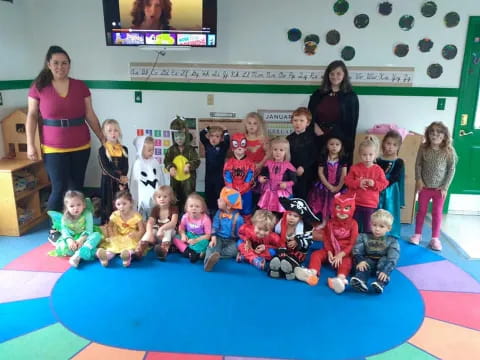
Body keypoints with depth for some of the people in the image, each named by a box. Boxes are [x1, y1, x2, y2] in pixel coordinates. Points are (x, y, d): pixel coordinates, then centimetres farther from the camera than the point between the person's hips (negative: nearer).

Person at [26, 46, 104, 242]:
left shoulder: (80, 86, 3)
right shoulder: (38, 87, -1)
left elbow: (90, 115, 7)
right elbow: (32, 116, 2)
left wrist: (103, 139, 6)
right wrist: (30, 144, -4)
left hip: (81, 147, 2)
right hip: (54, 149, -2)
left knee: (76, 187, 10)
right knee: (59, 188, -2)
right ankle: (54, 230, 14)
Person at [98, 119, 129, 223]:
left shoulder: (124, 149, 6)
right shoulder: (102, 150, -3)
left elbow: (126, 168, 1)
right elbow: (106, 168, -12)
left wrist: (122, 180, -15)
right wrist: (119, 177, -22)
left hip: (122, 182, 3)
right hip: (108, 182, -3)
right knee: (108, 208, 2)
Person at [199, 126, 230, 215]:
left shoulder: (223, 147, -9)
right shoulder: (207, 145, 1)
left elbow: (227, 140, -27)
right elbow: (201, 135, -2)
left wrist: (225, 131, -14)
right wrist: (208, 128, 0)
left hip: (219, 174, -4)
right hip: (208, 173, 4)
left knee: (219, 193, 5)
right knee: (208, 192, 15)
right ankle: (209, 209, 29)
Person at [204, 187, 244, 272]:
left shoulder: (237, 218, -12)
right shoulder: (219, 213, 0)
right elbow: (215, 226, -2)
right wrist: (213, 238, -18)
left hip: (231, 241, -2)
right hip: (219, 238, 2)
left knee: (234, 250, -31)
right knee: (212, 246, -29)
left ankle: (209, 255, -35)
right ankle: (209, 260, -57)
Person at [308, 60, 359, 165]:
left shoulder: (351, 96, 3)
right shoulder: (318, 94, 11)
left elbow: (352, 123, 0)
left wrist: (349, 144, -7)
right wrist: (315, 126, -9)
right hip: (319, 141, 2)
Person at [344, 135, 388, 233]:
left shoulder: (378, 170, -4)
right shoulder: (355, 168, -3)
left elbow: (384, 184, -3)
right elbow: (347, 181, -4)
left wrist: (374, 184, -21)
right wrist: (358, 183, -20)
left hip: (370, 204, -1)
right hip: (355, 202, 1)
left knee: (367, 228, 9)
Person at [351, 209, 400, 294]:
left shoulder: (392, 241, -6)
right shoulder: (364, 237, 1)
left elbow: (392, 258, -20)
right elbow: (357, 250, -9)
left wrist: (386, 270, -36)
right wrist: (360, 260, -29)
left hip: (383, 263, -1)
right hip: (368, 261, 1)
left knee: (384, 260, -30)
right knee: (366, 262, -29)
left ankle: (380, 283, -49)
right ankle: (360, 281, -53)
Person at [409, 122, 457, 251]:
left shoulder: (449, 151, -10)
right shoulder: (423, 148, -6)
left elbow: (451, 170, -7)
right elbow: (418, 165, 0)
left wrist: (445, 187, -10)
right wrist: (419, 180, -10)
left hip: (439, 188, -1)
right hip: (425, 187, 1)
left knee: (437, 213, 7)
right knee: (421, 211, 12)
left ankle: (435, 238, 18)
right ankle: (417, 234, 26)